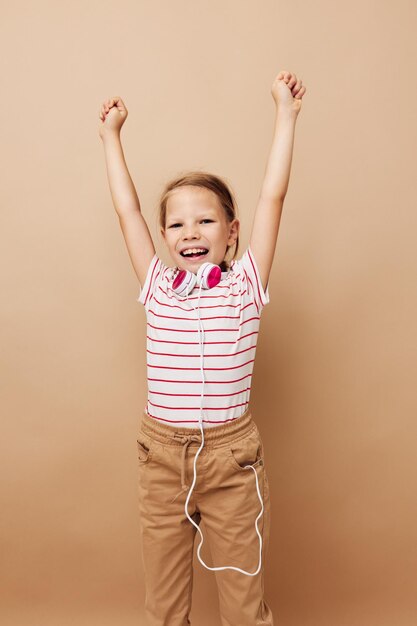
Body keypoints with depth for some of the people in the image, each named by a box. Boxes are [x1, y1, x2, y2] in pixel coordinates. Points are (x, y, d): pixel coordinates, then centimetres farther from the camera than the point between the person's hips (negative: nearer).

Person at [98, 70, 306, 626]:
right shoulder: (158, 286, 1)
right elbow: (126, 208, 6)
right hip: (162, 452, 3)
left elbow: (273, 194, -7)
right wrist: (111, 134, 13)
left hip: (232, 454, -2)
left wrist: (285, 111, -3)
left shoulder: (244, 286, -6)